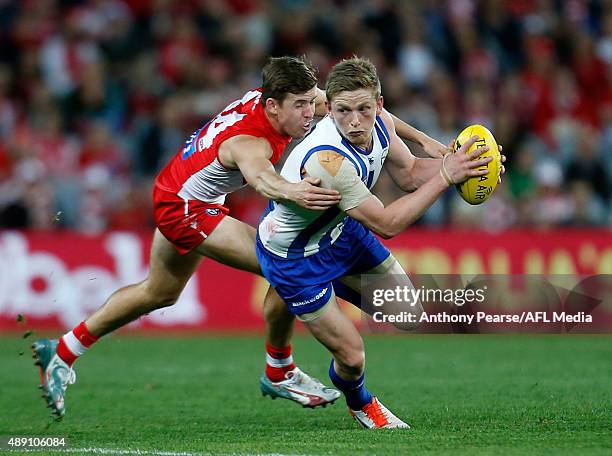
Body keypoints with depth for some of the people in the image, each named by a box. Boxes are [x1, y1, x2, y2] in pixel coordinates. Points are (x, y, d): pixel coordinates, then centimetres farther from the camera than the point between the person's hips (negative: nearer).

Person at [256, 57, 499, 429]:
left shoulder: (380, 121, -17)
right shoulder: (327, 159, -41)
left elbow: (409, 174, 1)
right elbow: (387, 224, -34)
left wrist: (452, 163, -19)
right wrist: (445, 177, -35)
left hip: (339, 230, 8)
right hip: (293, 255, -8)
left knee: (410, 316, 9)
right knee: (352, 356, -4)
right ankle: (360, 404, 34)